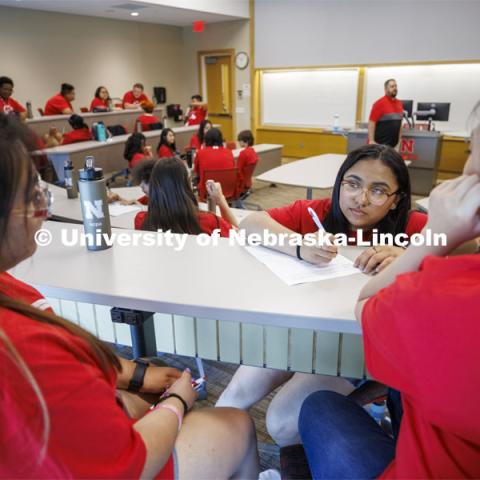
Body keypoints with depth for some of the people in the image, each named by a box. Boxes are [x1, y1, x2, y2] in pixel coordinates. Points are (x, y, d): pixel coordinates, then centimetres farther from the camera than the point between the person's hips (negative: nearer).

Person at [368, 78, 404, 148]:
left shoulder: (399, 103, 12)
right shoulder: (380, 103, -8)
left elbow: (399, 123, 17)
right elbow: (371, 122, -13)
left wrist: (399, 140, 13)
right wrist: (371, 141, -19)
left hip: (393, 144, 7)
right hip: (380, 144, -7)